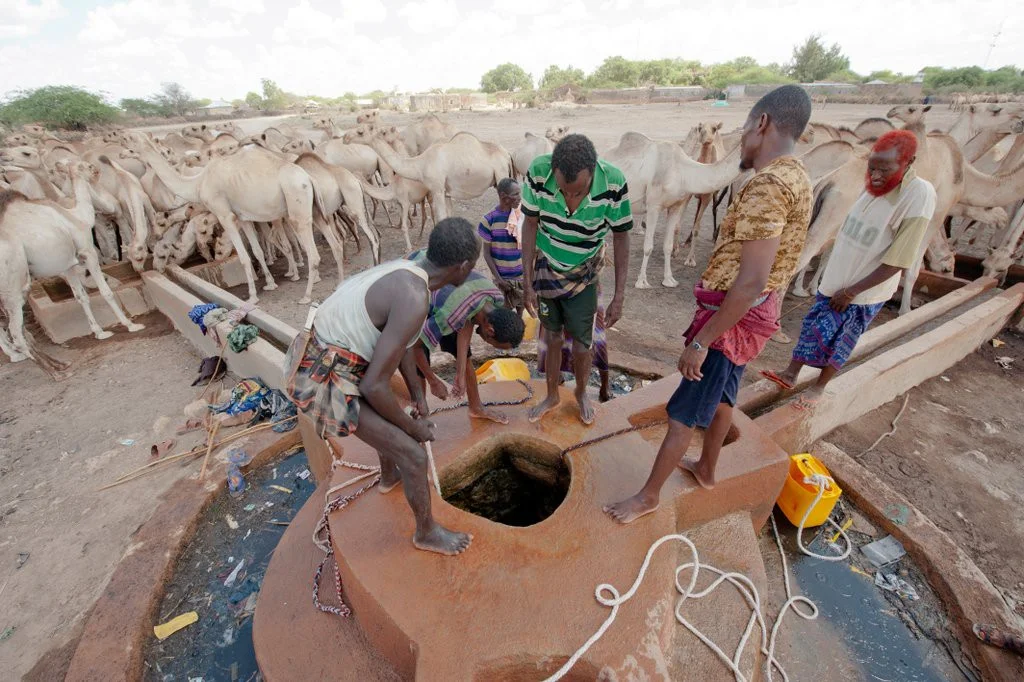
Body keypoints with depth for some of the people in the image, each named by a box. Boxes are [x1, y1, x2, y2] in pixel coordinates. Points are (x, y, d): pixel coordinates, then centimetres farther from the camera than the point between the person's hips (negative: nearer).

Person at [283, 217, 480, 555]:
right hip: (328, 382, -9)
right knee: (413, 454, 0)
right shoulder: (413, 300, -28)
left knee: (389, 415, 32)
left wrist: (418, 396, 20)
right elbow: (374, 387, -26)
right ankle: (427, 532, 28)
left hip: (324, 362, 9)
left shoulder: (406, 271, 3)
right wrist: (414, 427, -8)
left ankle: (389, 476, 59)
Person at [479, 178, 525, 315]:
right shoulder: (489, 220, -13)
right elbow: (487, 253, -9)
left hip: (521, 275, 3)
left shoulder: (521, 216, -4)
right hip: (502, 277, -3)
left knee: (521, 309, 16)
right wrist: (498, 278, -13)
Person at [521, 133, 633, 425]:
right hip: (545, 270, 1)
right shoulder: (538, 173, -25)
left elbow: (621, 238, -14)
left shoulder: (614, 183, -27)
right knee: (552, 337, 13)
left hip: (583, 276, -1)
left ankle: (582, 393, 36)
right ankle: (552, 396, 35)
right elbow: (530, 225, -11)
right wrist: (526, 283, -10)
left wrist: (619, 297, -14)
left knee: (582, 343, 6)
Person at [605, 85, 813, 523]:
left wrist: (701, 342, -24)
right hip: (750, 314, 10)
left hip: (733, 318, -10)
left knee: (682, 413, 1)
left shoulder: (768, 185, -24)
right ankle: (706, 470, 43)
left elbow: (750, 283, -30)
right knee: (721, 397, 23)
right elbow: (759, 274, 13)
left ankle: (648, 496, 17)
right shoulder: (796, 177, 8)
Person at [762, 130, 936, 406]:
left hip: (864, 294, -6)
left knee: (835, 341, 5)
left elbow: (897, 261, -20)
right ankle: (790, 374, 24)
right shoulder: (872, 186, -1)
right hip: (834, 281, 6)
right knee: (811, 328, 11)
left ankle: (819, 388, 24)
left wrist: (851, 291, -18)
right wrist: (834, 279, 12)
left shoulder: (919, 195, -20)